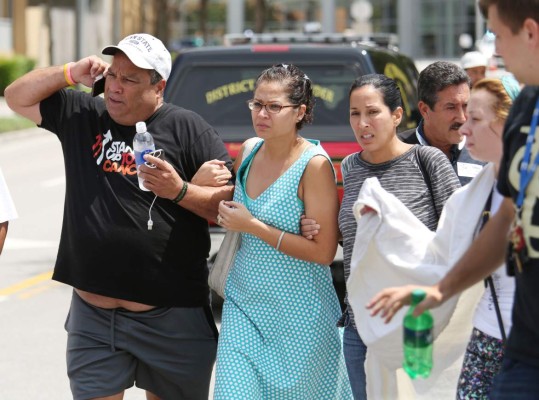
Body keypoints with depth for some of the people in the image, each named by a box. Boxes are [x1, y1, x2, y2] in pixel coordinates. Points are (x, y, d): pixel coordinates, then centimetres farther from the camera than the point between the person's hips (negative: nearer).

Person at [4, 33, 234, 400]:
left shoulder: (187, 129, -6)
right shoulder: (82, 116, 7)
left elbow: (232, 202, -7)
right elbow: (18, 97, 12)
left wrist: (180, 191, -23)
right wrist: (70, 73, -2)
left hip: (172, 316, -3)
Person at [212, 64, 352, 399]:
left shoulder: (314, 164, -15)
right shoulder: (250, 151, 4)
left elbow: (323, 252, -19)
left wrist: (252, 226, -18)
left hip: (297, 313, -5)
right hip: (243, 303, 5)